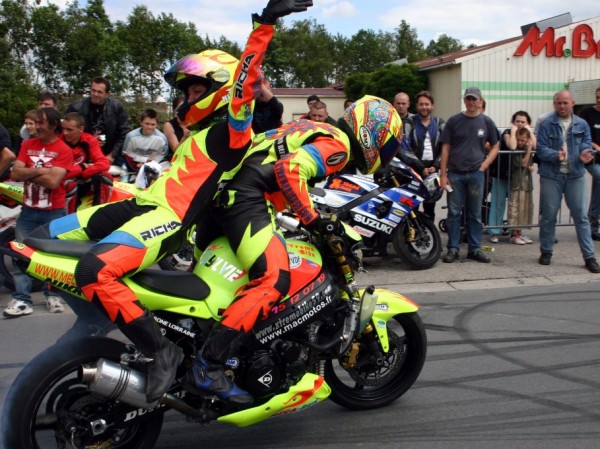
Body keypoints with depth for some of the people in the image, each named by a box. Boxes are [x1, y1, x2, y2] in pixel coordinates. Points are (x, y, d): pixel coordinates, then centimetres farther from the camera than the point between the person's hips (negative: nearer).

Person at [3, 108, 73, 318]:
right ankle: (21, 299, 1)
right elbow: (15, 173, -3)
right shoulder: (28, 145, 6)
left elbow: (53, 181, -19)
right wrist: (40, 170, -16)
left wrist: (28, 172, -10)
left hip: (54, 212, -4)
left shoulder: (63, 150, -9)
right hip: (28, 210, 4)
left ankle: (52, 294, 21)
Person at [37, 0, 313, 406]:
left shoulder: (232, 129, -4)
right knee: (42, 240, 6)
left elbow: (244, 82, -20)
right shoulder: (202, 133, 28)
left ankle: (161, 352, -22)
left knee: (94, 271, -35)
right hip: (141, 203, 10)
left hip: (168, 219, -10)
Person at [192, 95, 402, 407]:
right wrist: (314, 219, -14)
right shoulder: (338, 144, -4)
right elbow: (290, 170, -20)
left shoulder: (316, 130, 26)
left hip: (222, 190, 11)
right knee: (273, 280, -19)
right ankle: (207, 366, -24)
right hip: (248, 197, -10)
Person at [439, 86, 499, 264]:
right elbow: (445, 148, 3)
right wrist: (443, 174, -2)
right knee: (454, 213, 2)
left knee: (475, 214, 7)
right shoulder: (454, 121, 3)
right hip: (455, 174, -1)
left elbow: (495, 147, 12)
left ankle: (475, 249, 15)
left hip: (476, 174, 1)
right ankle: (453, 249, 8)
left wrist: (484, 166, -3)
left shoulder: (486, 122, 6)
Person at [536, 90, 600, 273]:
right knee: (548, 216, 8)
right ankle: (546, 252, 23)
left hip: (575, 175, 2)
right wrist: (555, 155, -27)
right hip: (551, 175, -2)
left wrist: (585, 153, -16)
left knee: (581, 216, 2)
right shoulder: (546, 125, -3)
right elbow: (541, 149, -9)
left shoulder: (582, 124, 7)